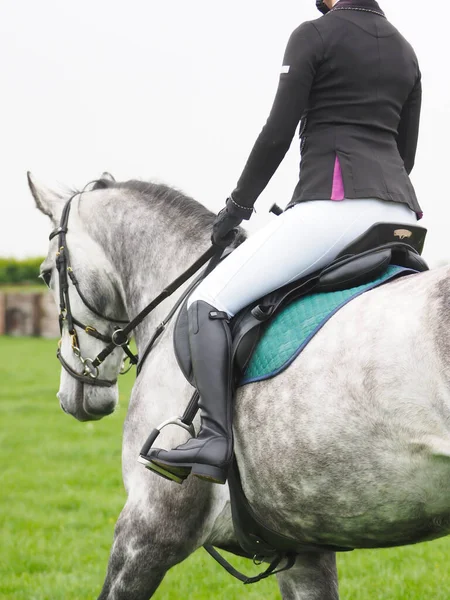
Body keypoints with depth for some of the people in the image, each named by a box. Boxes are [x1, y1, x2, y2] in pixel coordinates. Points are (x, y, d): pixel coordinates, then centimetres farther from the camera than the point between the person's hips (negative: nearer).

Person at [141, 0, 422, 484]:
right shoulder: (405, 50, 20)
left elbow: (277, 134, -4)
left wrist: (237, 207, 6)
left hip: (334, 205, -8)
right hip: (401, 213, 8)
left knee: (209, 302, -8)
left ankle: (215, 440, -23)